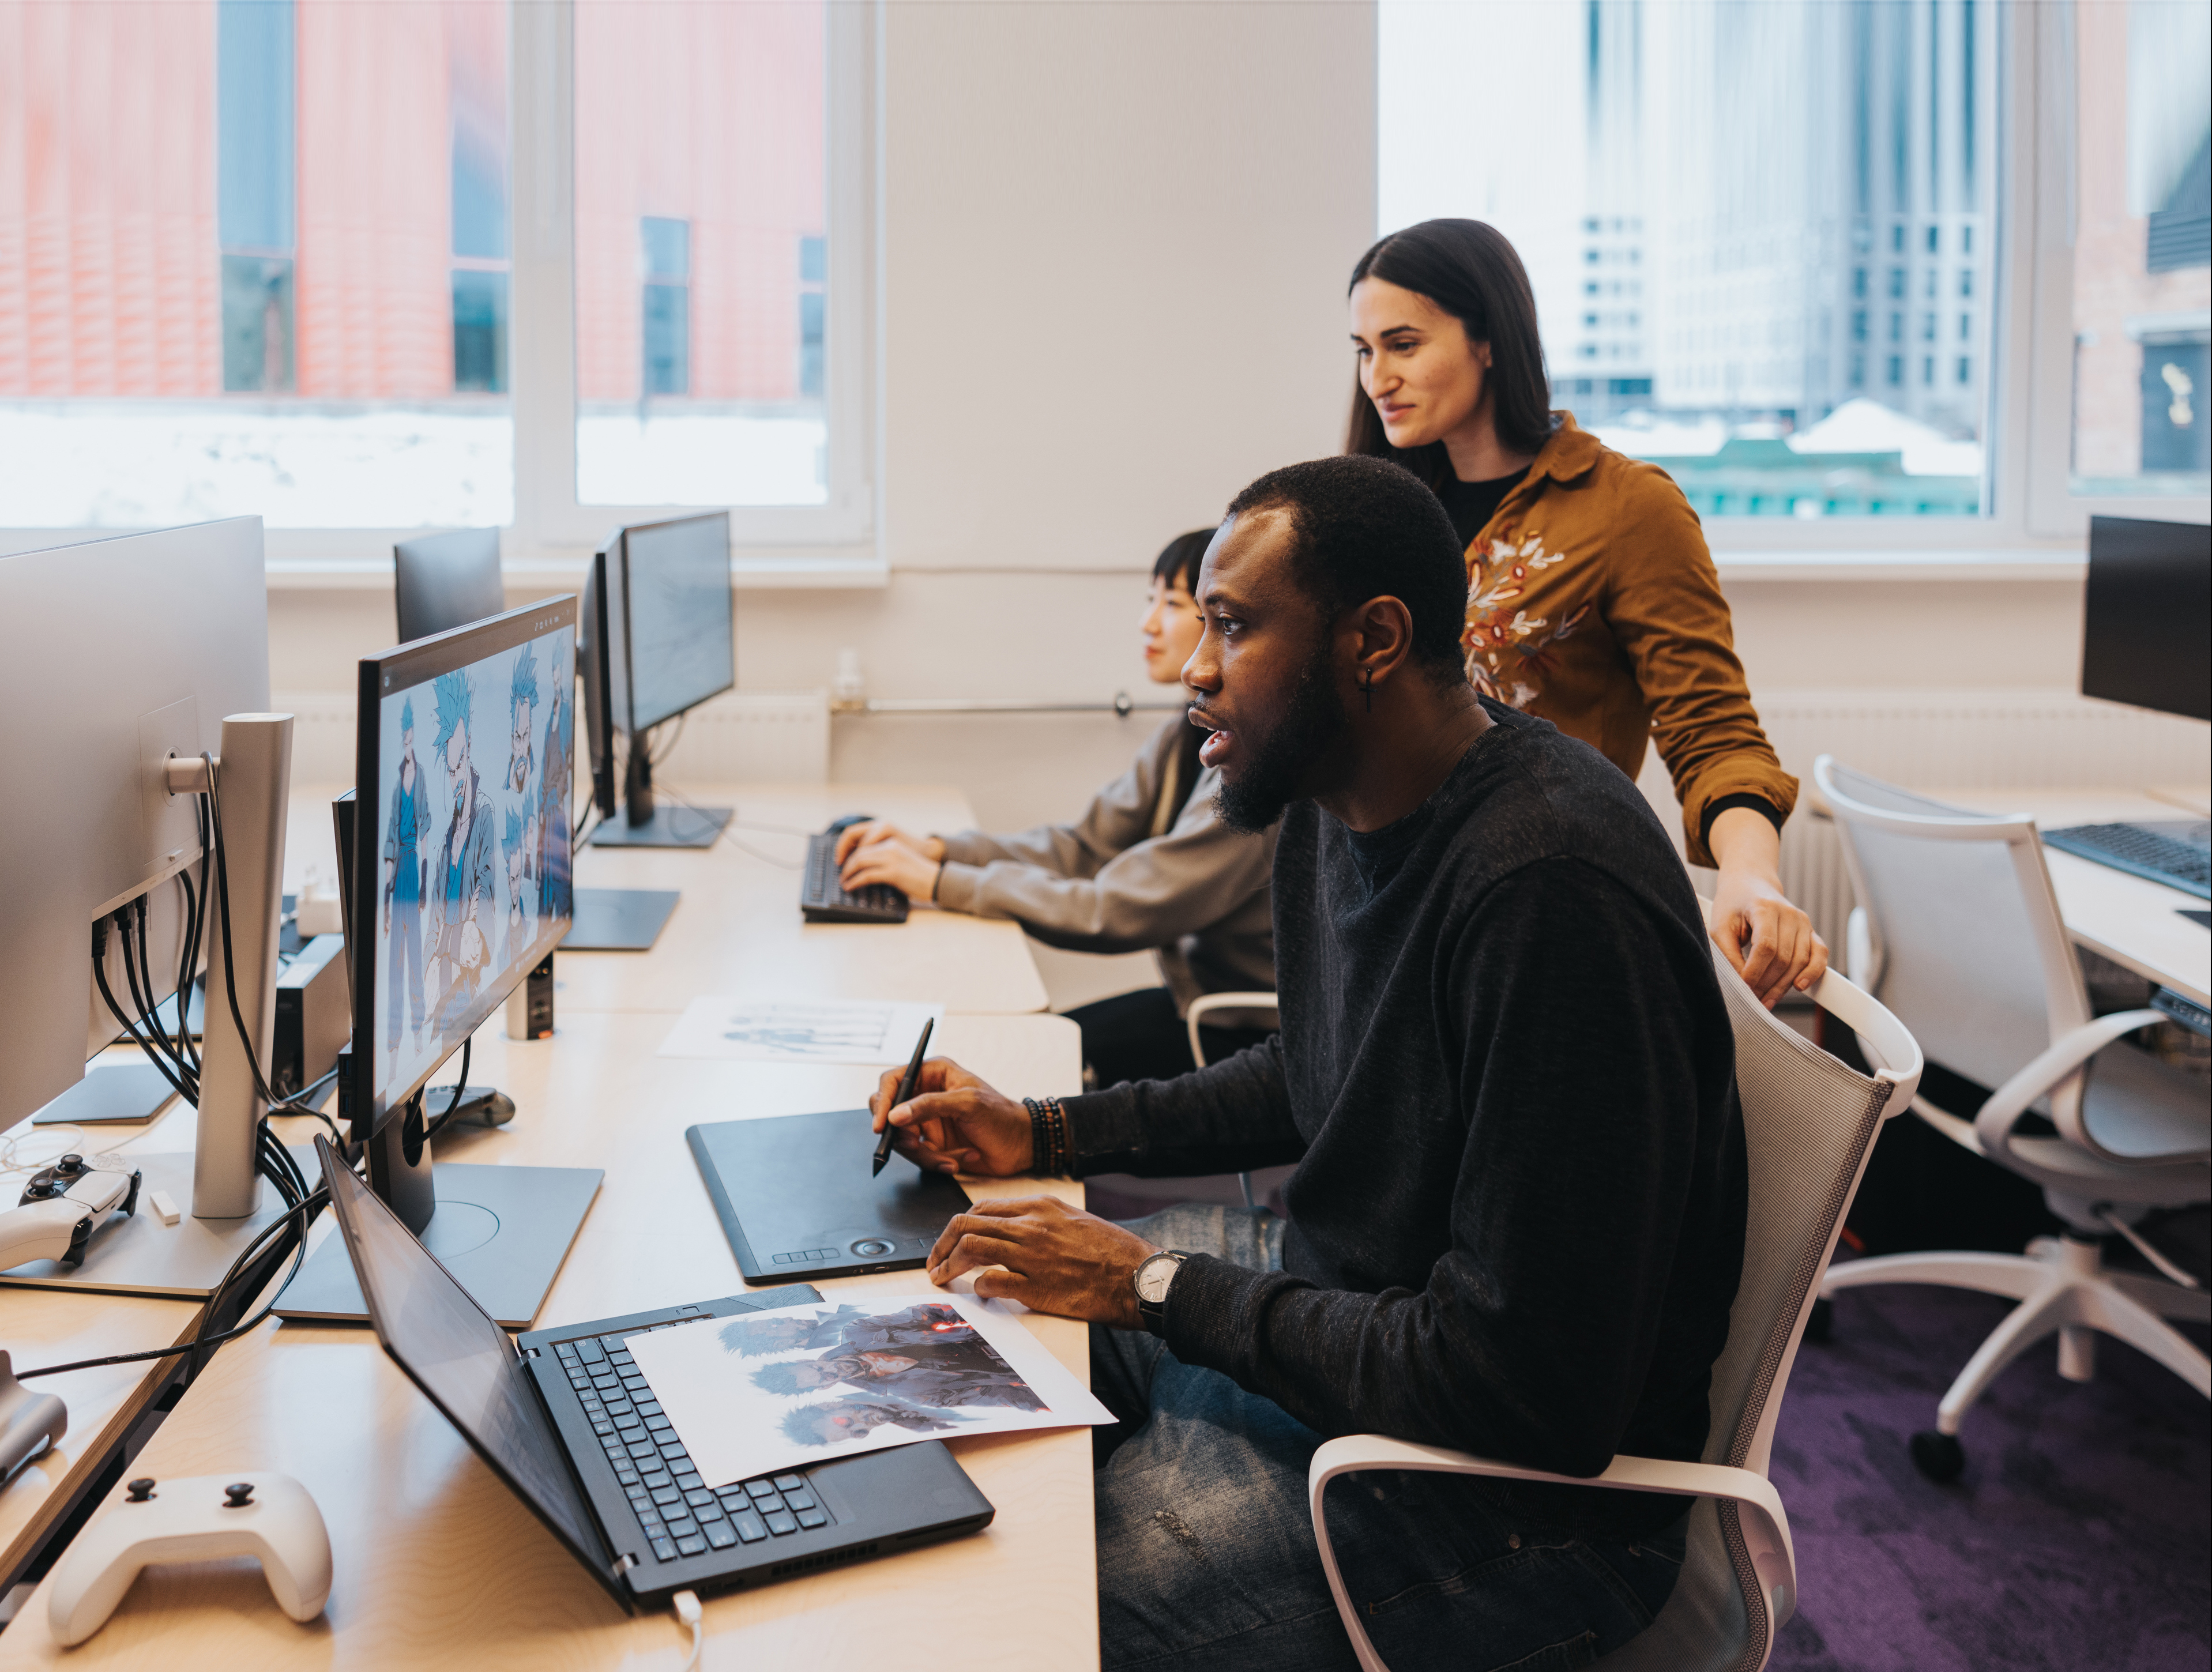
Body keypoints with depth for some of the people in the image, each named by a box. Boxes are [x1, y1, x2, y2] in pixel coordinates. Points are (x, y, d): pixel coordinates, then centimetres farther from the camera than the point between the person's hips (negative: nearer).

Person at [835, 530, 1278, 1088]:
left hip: (1248, 1036, -8)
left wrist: (942, 883, -22)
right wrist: (937, 850, -8)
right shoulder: (1191, 737, 6)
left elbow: (1119, 911, -26)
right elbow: (1086, 846, 6)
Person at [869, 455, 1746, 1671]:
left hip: (1518, 1496, -9)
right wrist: (1044, 1132, 9)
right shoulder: (1336, 809, 2)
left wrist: (1161, 1287, -21)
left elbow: (1532, 1394, -29)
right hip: (1341, 1298, 10)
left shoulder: (1549, 891, -30)